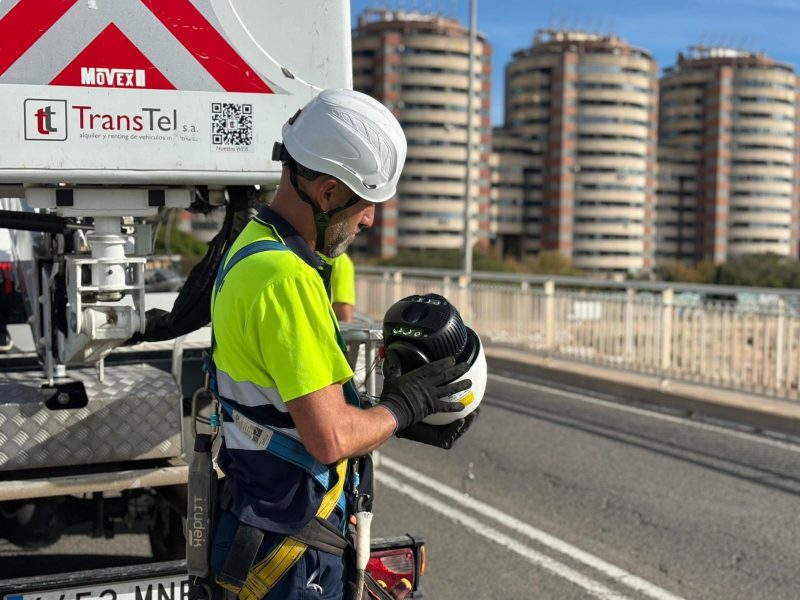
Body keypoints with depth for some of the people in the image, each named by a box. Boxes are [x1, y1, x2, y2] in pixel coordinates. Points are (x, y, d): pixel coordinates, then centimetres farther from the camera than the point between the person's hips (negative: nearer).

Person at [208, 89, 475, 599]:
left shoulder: (257, 248, 8)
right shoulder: (287, 279, -25)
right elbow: (331, 439, -27)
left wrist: (404, 420, 8)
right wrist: (402, 407, -9)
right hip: (291, 553, -10)